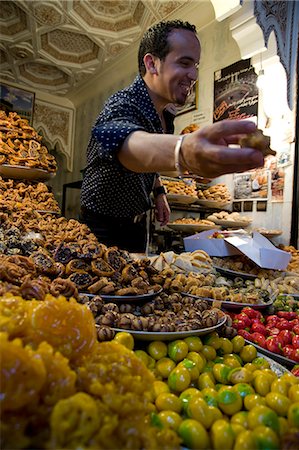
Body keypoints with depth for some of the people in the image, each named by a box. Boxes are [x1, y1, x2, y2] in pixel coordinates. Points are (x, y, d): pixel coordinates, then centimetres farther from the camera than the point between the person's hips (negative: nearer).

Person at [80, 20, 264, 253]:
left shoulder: (166, 112, -1)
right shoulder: (123, 105, -28)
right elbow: (125, 143, -53)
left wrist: (158, 192, 7)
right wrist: (183, 151, -72)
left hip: (137, 222, 7)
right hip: (105, 227, -7)